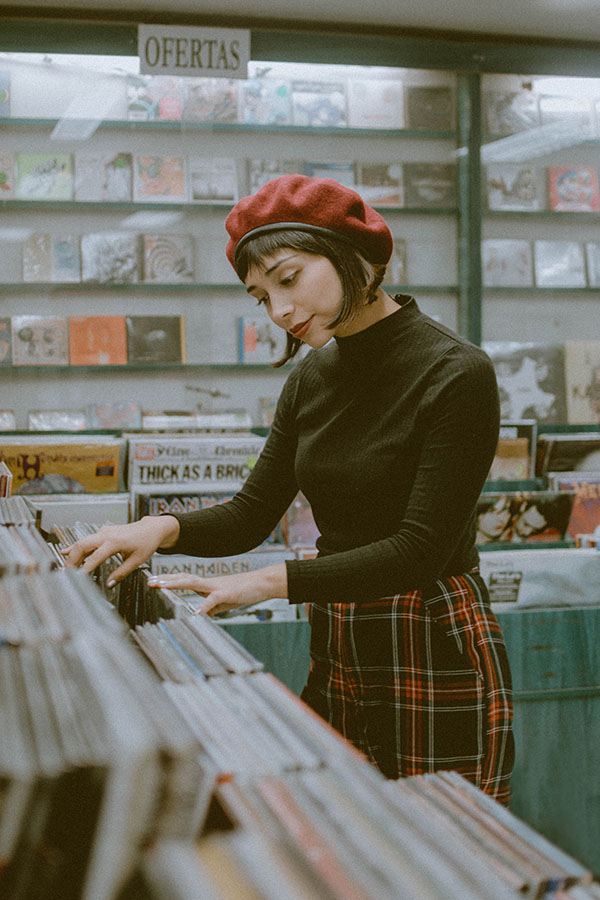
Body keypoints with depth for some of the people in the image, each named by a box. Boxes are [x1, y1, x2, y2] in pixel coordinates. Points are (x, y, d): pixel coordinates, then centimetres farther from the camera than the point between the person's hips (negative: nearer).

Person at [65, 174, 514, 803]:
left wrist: (271, 581, -21)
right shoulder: (312, 376, 8)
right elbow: (252, 514, 9)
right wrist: (164, 528, -10)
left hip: (437, 657, -6)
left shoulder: (456, 373, -14)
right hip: (335, 656, 6)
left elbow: (419, 548, -18)